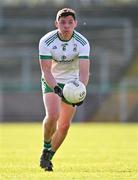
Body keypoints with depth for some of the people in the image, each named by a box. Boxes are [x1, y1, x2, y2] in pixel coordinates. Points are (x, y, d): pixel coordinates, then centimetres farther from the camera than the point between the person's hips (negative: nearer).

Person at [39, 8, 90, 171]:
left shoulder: (82, 43, -20)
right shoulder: (46, 41, -22)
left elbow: (84, 71, -27)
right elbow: (46, 70, -24)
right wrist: (57, 89, -41)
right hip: (51, 83, -2)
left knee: (65, 125, 1)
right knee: (52, 116, -26)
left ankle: (48, 157, 22)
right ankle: (46, 149, -1)